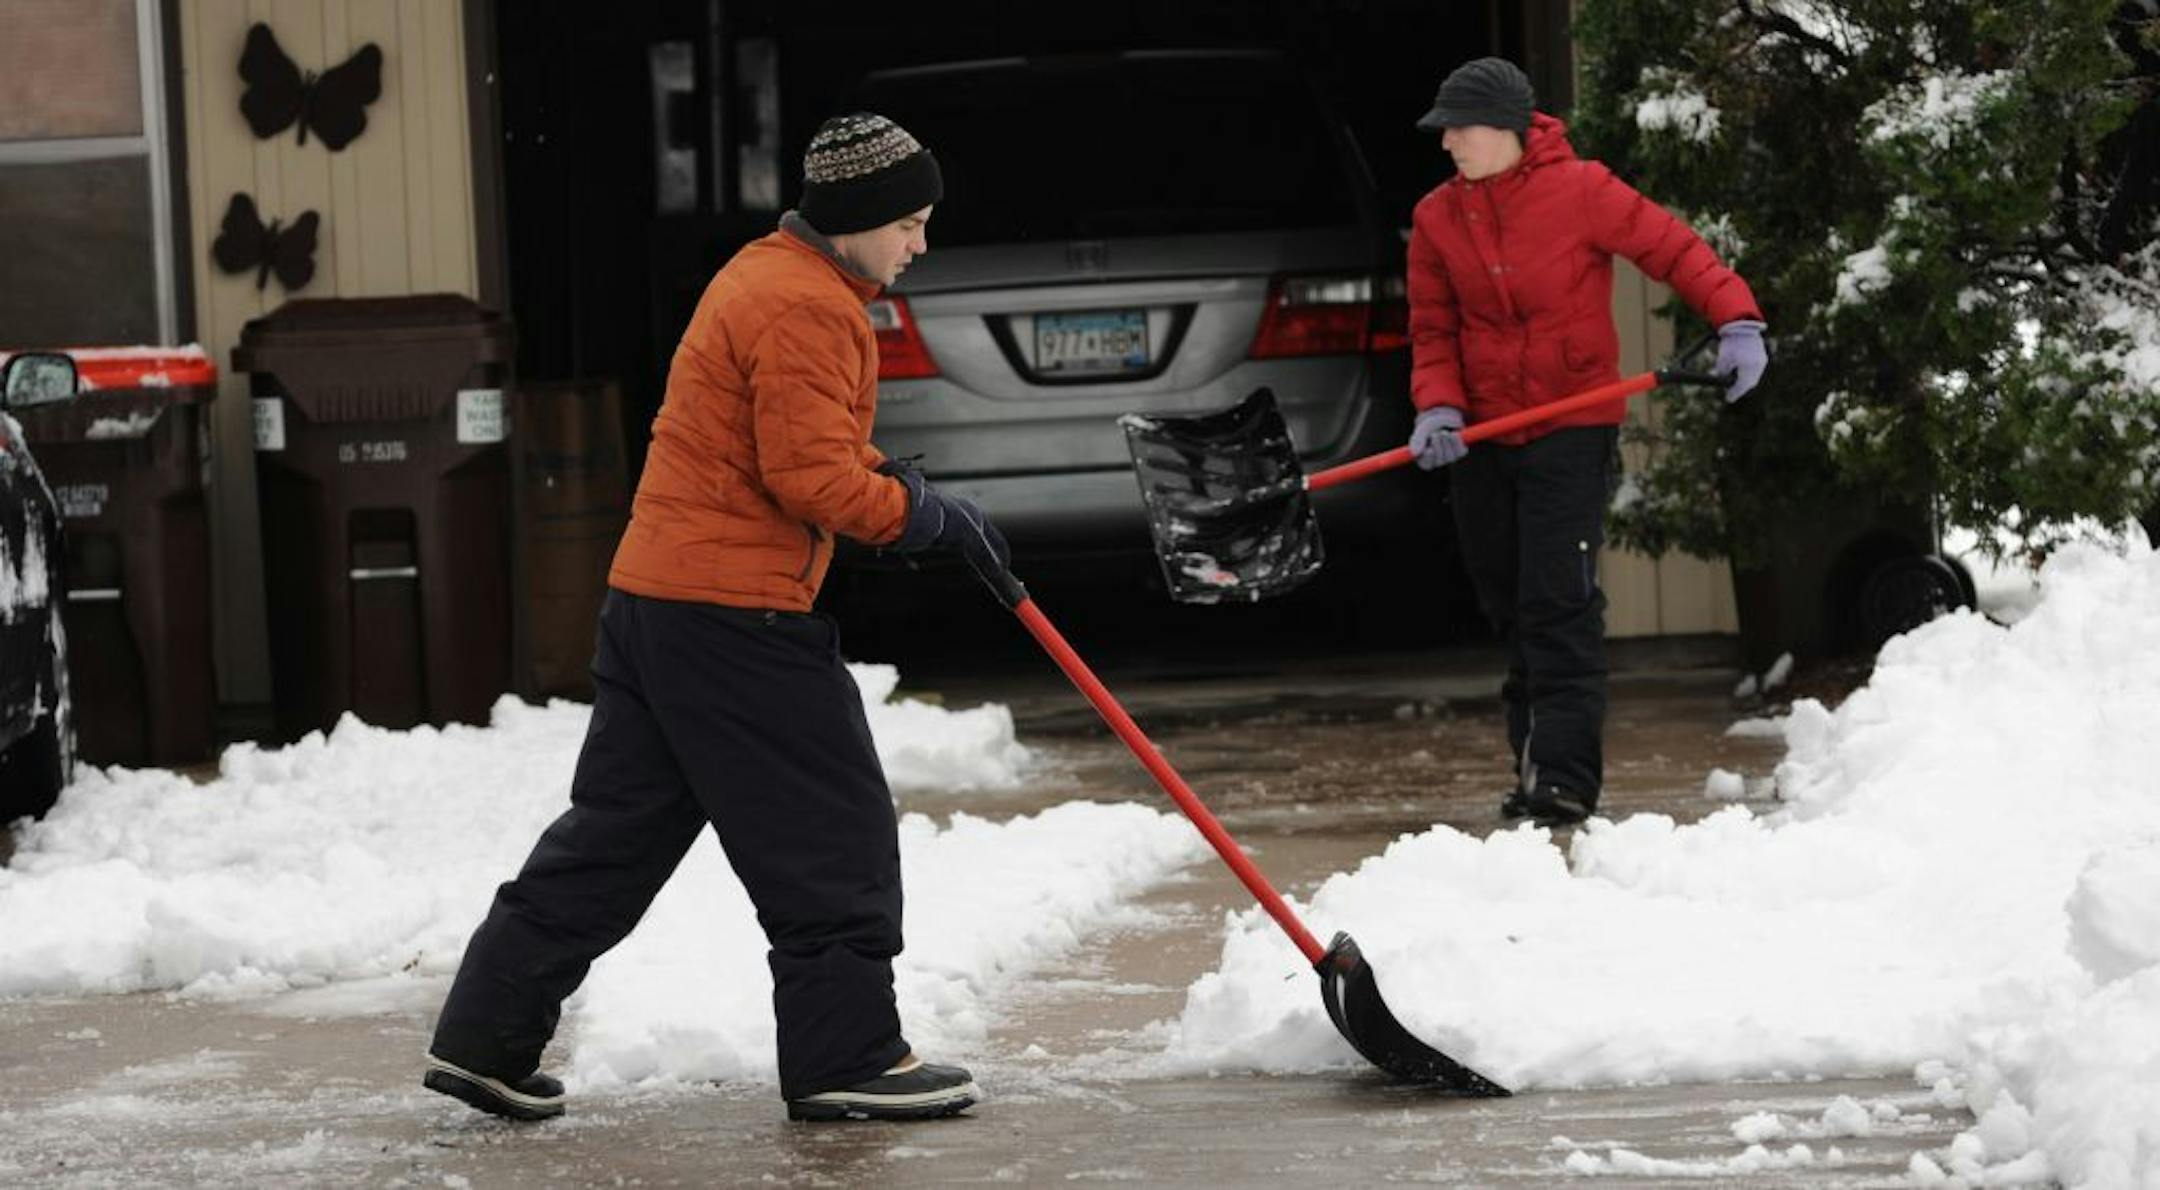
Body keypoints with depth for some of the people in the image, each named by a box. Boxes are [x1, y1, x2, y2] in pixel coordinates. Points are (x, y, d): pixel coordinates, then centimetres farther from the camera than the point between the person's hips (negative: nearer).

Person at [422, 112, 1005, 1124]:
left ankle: (485, 1038, 13)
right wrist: (925, 515, -8)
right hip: (735, 615, -10)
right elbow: (813, 479, -20)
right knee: (832, 832, -1)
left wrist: (913, 492, 16)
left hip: (652, 596, 10)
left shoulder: (769, 275, 19)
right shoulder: (805, 307, -15)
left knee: (617, 827, 13)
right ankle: (844, 1057, 5)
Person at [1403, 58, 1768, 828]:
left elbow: (1673, 249, -7)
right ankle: (1536, 763, 22)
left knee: (1559, 607, -12)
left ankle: (1565, 779, -12)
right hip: (1481, 441, 5)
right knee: (1510, 611, 11)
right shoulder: (1437, 218, 4)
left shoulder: (1579, 191, -10)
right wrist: (1438, 404, -11)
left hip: (1571, 436, -5)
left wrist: (1737, 320, -20)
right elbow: (1434, 329, 6)